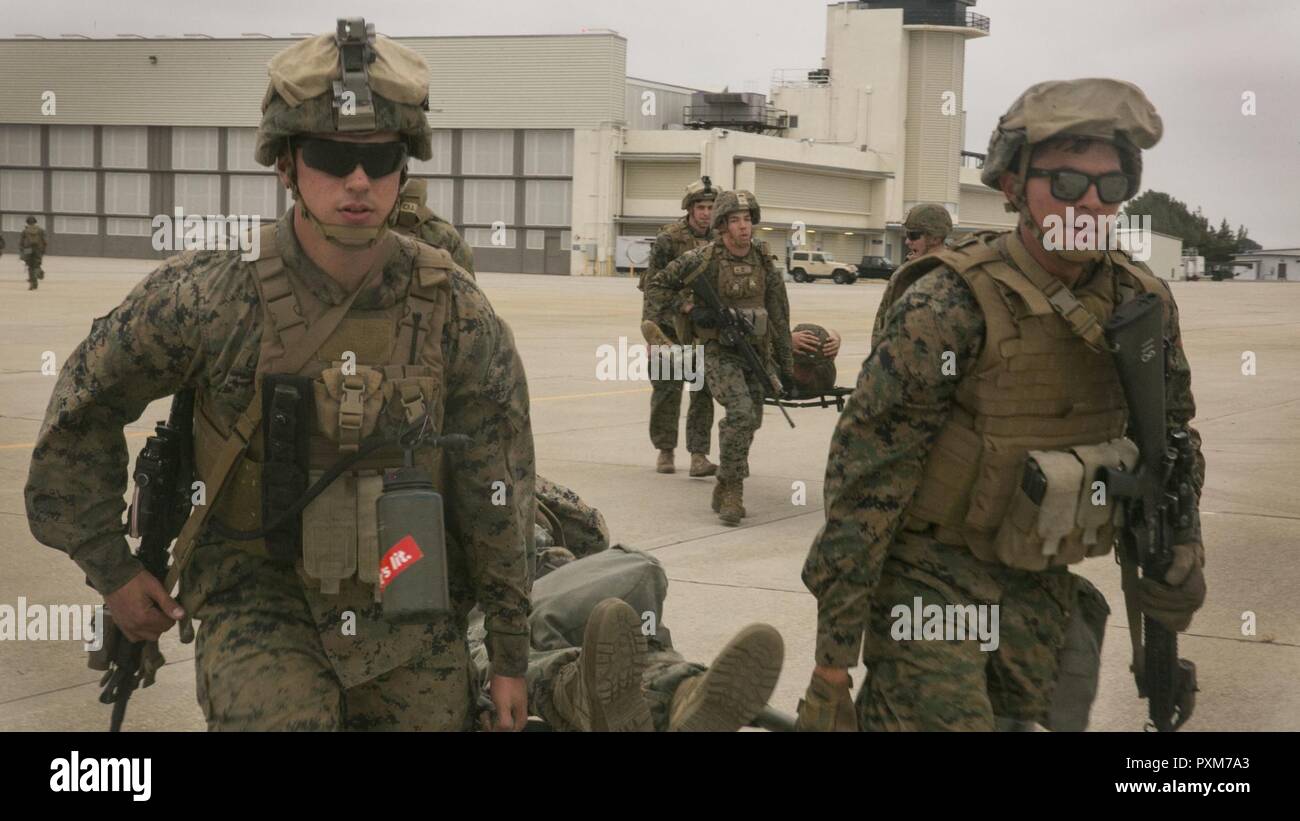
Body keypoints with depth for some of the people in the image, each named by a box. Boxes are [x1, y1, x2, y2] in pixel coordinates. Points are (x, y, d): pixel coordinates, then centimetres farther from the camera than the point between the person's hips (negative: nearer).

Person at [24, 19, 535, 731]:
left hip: (412, 615, 2)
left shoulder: (458, 316, -10)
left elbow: (497, 497, -1)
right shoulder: (209, 294, -15)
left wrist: (510, 656, 4)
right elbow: (84, 406, 2)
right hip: (259, 597, -2)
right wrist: (110, 569, 5)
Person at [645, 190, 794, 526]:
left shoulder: (763, 263, 4)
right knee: (741, 413, -25)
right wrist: (689, 309, -17)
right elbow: (654, 287, -5)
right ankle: (732, 489, -13)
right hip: (718, 352, -5)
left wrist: (786, 366, 12)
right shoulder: (703, 259, -11)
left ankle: (725, 494, 28)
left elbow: (779, 317, 11)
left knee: (748, 423, 10)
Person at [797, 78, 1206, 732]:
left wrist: (1179, 551, 2)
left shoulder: (1143, 304, -1)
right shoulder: (947, 306, -19)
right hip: (933, 573, -6)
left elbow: (1171, 439, 17)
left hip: (1041, 588, 6)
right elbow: (865, 476, -19)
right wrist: (833, 660, -20)